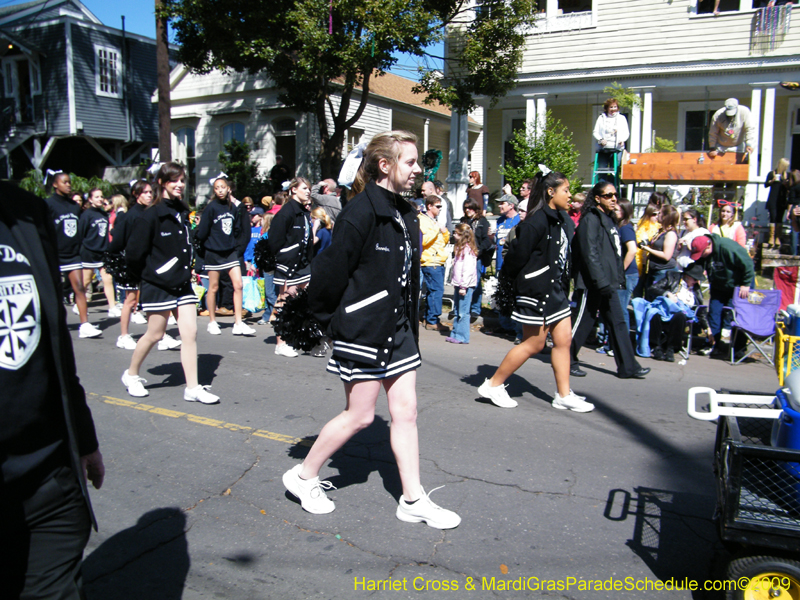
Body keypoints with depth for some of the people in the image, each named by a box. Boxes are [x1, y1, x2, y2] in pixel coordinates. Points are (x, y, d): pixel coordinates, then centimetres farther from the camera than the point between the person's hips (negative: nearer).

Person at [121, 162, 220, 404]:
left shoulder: (183, 212, 8)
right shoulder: (151, 216, -13)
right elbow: (134, 253, -12)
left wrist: (186, 271, 8)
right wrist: (147, 275, -1)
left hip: (183, 283, 6)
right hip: (158, 285, -6)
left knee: (190, 333, 0)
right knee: (155, 334, 6)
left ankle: (192, 388, 5)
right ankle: (131, 375, 31)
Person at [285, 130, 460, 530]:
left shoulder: (406, 215, 10)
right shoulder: (360, 212, -17)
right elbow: (331, 271, -17)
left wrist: (410, 325, 15)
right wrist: (330, 321, -8)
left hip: (399, 329, 8)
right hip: (363, 330, -8)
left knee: (405, 411, 9)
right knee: (360, 415, 4)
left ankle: (413, 500, 21)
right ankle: (303, 476, 26)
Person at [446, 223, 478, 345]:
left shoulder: (468, 250, -14)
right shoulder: (460, 248, 18)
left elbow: (468, 270, -20)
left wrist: (463, 286, -20)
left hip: (465, 285, -10)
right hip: (458, 284, 10)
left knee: (463, 312, -5)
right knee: (457, 312, 14)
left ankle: (462, 337, 0)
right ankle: (455, 334, 21)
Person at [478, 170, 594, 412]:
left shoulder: (564, 221, 10)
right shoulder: (537, 222, -19)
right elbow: (518, 253, -18)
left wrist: (564, 283, 10)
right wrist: (508, 277, -7)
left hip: (556, 288, 9)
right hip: (537, 289, -9)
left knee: (563, 339, 9)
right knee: (534, 343, 0)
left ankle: (564, 395, 19)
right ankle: (493, 385, 12)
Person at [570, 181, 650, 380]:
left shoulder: (609, 220, 17)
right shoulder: (591, 220, -12)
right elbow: (590, 254, -20)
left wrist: (619, 278, 16)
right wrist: (601, 281, -23)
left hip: (608, 283, 9)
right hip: (592, 284, -9)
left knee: (617, 323, 9)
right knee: (583, 323, 0)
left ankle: (628, 367, 14)